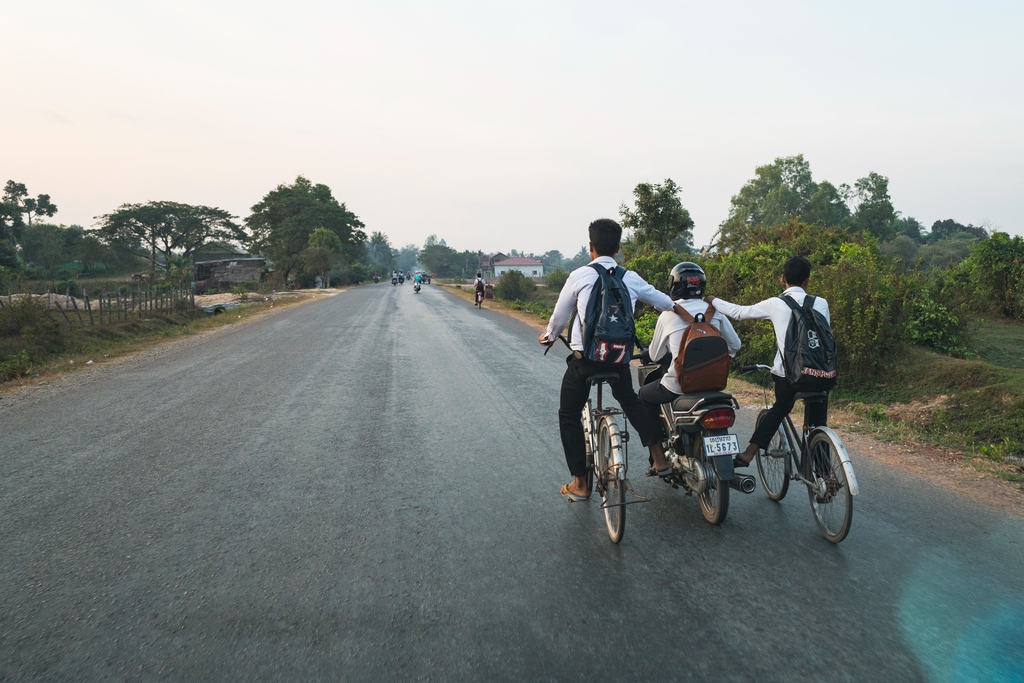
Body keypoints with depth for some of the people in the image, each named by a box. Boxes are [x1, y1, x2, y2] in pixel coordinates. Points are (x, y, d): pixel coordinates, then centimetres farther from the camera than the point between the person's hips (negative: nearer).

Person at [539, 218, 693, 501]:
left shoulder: (579, 276, -6)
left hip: (584, 358, -4)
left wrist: (549, 336, 25)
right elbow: (661, 300, 21)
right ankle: (659, 456, 30)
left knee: (569, 415, 13)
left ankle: (580, 484, 14)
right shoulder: (630, 278, 5)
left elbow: (560, 315, 3)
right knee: (629, 400, 31)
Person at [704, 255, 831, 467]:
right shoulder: (820, 303, -2)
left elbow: (739, 312, 7)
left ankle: (747, 455, 19)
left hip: (786, 372, 1)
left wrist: (713, 301, 22)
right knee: (817, 425, 10)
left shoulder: (774, 304, -1)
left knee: (779, 410, 23)